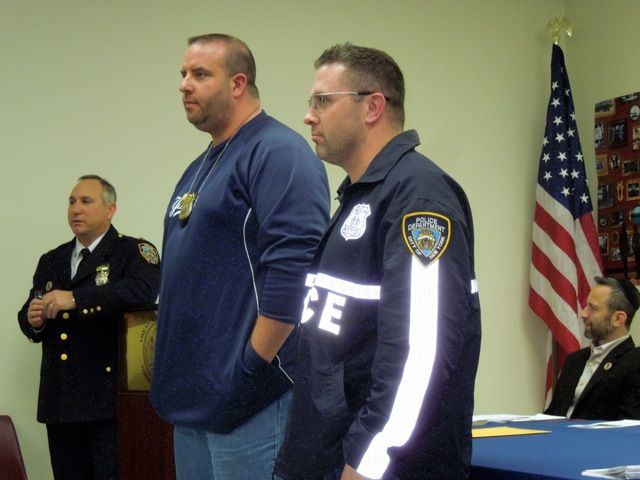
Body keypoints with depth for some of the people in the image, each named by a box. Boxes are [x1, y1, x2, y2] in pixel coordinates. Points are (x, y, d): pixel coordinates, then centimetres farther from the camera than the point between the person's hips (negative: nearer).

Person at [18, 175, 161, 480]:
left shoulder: (133, 252, -2)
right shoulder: (51, 261, 17)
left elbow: (143, 290, -23)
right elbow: (28, 319, 19)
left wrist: (75, 299, -28)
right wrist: (34, 320, -6)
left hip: (108, 397, -6)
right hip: (59, 399, 6)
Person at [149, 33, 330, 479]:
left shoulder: (278, 153, -12)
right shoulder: (200, 167, 18)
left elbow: (295, 267, -23)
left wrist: (255, 364, -20)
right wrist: (171, 367, 18)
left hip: (247, 400, -9)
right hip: (193, 397, 9)